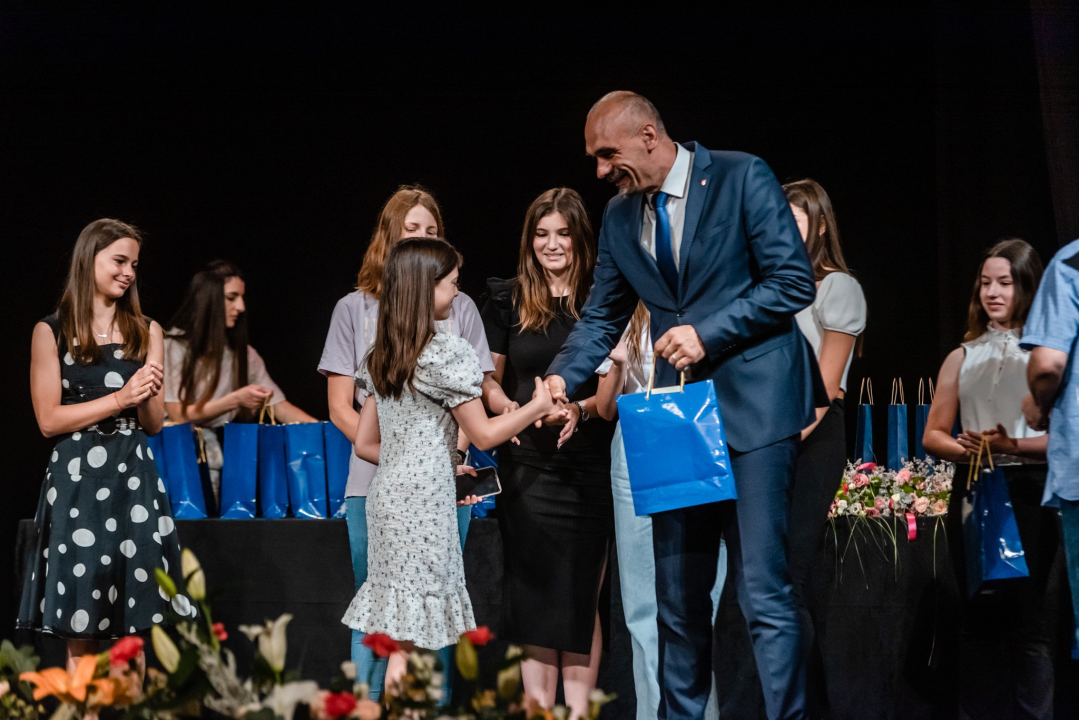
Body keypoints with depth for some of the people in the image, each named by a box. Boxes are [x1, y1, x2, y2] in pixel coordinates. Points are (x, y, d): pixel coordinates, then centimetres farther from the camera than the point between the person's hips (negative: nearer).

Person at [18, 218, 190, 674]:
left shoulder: (146, 332, 14)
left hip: (134, 481, 2)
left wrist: (146, 396, -9)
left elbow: (154, 424, 13)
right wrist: (119, 399, -9)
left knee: (139, 627, -3)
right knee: (81, 631, -3)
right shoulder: (52, 332, 4)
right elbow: (48, 419, -3)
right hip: (76, 482, -2)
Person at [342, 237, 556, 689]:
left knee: (393, 634, 7)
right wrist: (539, 406, 6)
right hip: (423, 503, -8)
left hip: (386, 496, 8)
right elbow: (484, 435, -7)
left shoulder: (380, 358, 13)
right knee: (408, 638, -6)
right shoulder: (447, 352, -10)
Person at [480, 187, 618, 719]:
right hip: (526, 467, 1)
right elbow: (490, 379, 13)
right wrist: (508, 408, -8)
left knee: (581, 595, 0)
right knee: (532, 594, 0)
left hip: (586, 469, -1)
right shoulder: (507, 302, 7)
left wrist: (580, 410, -19)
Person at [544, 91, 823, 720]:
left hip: (752, 408, -6)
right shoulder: (620, 217, 12)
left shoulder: (743, 178, -6)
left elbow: (794, 282, -10)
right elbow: (603, 317, 18)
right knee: (679, 597, 10)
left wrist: (708, 333, -15)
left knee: (764, 591, -11)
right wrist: (563, 378, 0)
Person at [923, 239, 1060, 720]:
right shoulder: (962, 358, 16)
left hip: (1029, 489, -4)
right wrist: (968, 450, -6)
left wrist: (1013, 446, -17)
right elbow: (933, 435, 14)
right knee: (979, 617, 7)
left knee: (1027, 614, -9)